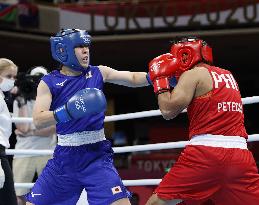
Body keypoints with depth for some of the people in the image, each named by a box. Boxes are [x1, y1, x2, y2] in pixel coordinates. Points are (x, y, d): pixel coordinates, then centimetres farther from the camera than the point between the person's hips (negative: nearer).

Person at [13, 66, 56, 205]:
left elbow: (53, 128, -8)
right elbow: (24, 128, -10)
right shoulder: (20, 101, 3)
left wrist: (30, 132, -15)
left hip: (48, 153, 0)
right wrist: (22, 103, -10)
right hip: (24, 154, 0)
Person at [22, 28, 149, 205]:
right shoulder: (49, 82, -2)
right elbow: (38, 121, -12)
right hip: (65, 156, 1)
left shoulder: (98, 73, 2)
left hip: (97, 155, -1)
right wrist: (69, 111, -28)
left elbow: (133, 79, 0)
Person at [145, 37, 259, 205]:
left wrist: (160, 79, 10)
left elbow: (168, 111, -4)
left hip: (205, 152, -5)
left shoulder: (193, 73, 2)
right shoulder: (228, 76, 21)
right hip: (240, 153, 6)